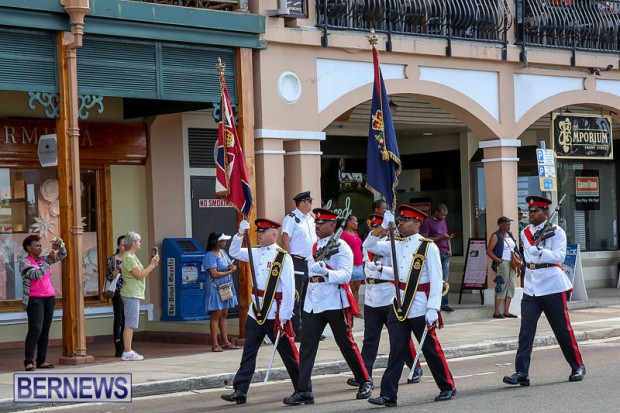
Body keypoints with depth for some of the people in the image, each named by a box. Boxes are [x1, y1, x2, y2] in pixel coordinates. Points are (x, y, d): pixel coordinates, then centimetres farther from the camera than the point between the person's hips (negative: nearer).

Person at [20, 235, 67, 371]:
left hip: (49, 298, 6)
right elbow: (36, 275, -18)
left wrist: (60, 246, -1)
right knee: (35, 329, -14)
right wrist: (49, 260, -19)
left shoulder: (44, 260, 16)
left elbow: (62, 255, 20)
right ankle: (28, 361, -14)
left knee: (45, 330, 4)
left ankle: (41, 360, 6)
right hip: (34, 299, -6)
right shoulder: (24, 262, -3)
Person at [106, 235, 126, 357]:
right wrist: (118, 269, -19)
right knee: (119, 319, -6)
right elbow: (109, 277, -5)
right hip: (118, 293, -4)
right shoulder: (112, 259, 0)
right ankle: (118, 349, -4)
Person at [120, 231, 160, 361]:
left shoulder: (132, 257, 19)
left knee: (130, 325, 11)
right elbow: (140, 275, -16)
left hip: (134, 294, 11)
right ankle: (127, 353, -10)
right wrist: (152, 264, -9)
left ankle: (128, 352, 14)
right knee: (130, 325, -10)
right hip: (131, 295, -11)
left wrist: (153, 264, 11)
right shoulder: (128, 258, -14)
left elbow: (141, 273, 19)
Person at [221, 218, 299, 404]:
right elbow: (235, 252, 13)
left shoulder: (283, 257, -12)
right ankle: (240, 392, 3)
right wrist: (240, 234, -4)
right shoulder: (257, 253, 8)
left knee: (287, 353, 6)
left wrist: (284, 317, -16)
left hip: (275, 313, -6)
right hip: (256, 311, 6)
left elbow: (289, 289, -14)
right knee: (248, 352, 3)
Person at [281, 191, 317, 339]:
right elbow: (285, 241, -14)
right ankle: (296, 332, -1)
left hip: (311, 263, 8)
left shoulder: (311, 218, 15)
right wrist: (289, 262, -18)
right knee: (296, 298, -4)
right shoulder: (291, 219, -9)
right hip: (297, 263, -8)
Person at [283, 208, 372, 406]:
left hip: (335, 303, -6)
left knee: (346, 344, 5)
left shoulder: (341, 247, -8)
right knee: (307, 345, -3)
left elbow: (345, 275, -20)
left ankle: (365, 382, 22)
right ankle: (303, 391, -4)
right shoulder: (314, 246, 13)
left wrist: (326, 272, -35)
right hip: (312, 303, 6)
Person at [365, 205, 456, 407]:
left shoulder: (428, 247, -7)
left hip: (420, 308, -5)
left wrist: (433, 309, -17)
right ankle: (388, 395, 1)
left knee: (431, 349, 5)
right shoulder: (396, 245, 9)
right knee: (396, 352, 2)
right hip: (399, 307, 5)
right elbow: (369, 246, 11)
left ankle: (447, 387, 21)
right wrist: (383, 226, 0)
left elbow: (436, 281, -11)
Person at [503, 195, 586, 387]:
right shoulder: (525, 233, 11)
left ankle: (578, 367, 19)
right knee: (526, 331, -5)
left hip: (553, 288, -4)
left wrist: (540, 251, -29)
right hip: (531, 290, 5)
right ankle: (521, 373, -8)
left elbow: (559, 256, -18)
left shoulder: (556, 232, -5)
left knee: (563, 329, 3)